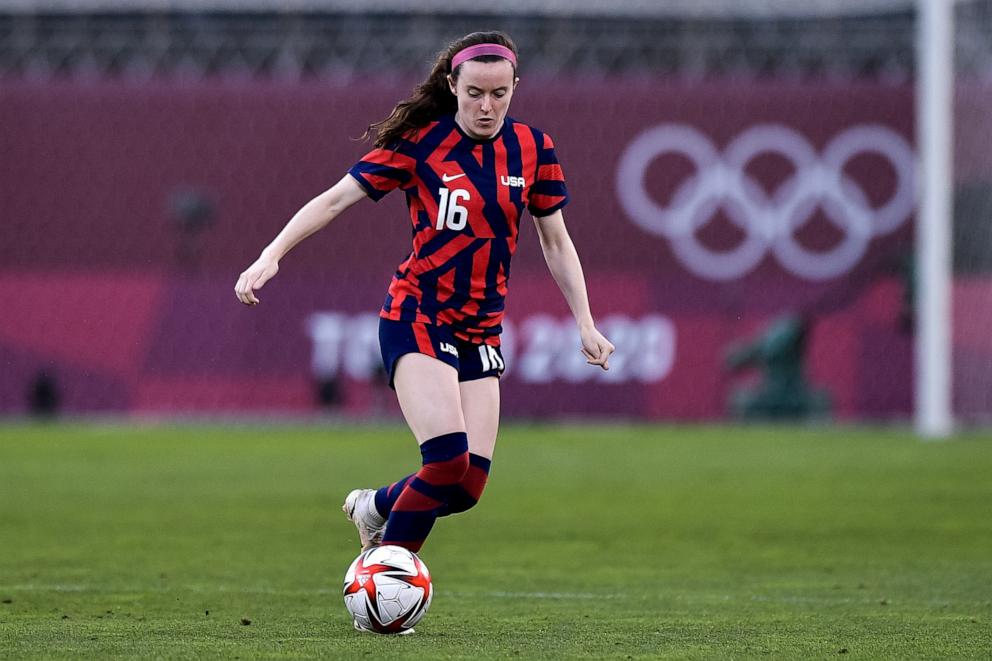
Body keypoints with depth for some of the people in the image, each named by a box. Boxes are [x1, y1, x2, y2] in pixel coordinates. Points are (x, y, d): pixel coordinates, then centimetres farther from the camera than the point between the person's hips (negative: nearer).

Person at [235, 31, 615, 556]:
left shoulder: (533, 149, 2)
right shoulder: (420, 143, -9)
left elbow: (556, 243, 12)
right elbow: (335, 199, -8)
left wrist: (585, 325, 9)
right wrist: (272, 255, -19)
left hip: (481, 330, 5)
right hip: (417, 320, -5)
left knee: (470, 484, -5)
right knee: (448, 461, -21)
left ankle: (375, 506, 24)